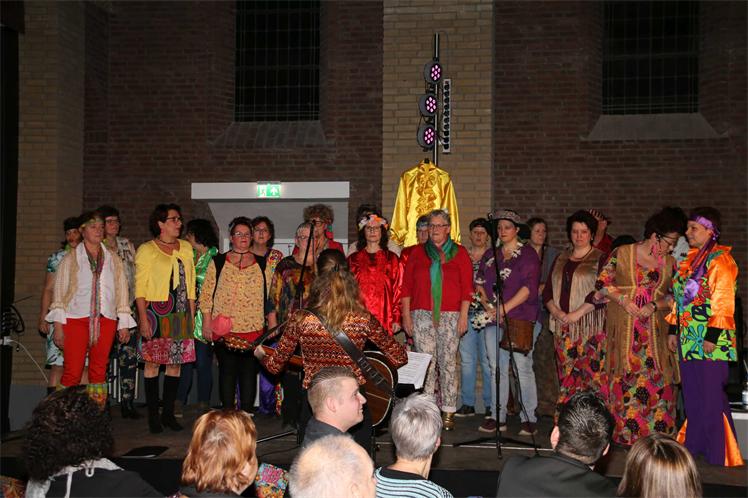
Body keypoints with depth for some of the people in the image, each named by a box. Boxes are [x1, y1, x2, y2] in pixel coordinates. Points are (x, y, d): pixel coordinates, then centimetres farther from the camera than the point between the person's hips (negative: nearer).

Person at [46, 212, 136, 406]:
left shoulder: (113, 260, 14)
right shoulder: (71, 259, 7)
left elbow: (122, 292, 13)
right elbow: (59, 293, 4)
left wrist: (124, 324, 7)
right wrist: (58, 325, -4)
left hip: (106, 320, 3)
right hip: (76, 319, -2)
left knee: (99, 371, 4)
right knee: (72, 372, -7)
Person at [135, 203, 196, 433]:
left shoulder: (186, 248, 14)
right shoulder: (146, 250, 0)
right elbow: (140, 288, -4)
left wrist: (192, 315, 9)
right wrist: (143, 318, -13)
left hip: (180, 313, 4)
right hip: (156, 311, -4)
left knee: (175, 363, 4)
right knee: (152, 362, -2)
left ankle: (168, 413, 12)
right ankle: (153, 415, 5)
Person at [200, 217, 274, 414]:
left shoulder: (262, 264, 10)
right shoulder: (218, 262, 6)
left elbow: (269, 295, 11)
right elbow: (207, 294, 4)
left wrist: (272, 324, 7)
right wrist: (207, 323, -2)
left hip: (253, 329, 1)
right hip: (224, 329, -1)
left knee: (249, 372, 3)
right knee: (227, 371, 3)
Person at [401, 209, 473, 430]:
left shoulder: (459, 253, 9)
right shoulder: (418, 252, 13)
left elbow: (467, 287, 4)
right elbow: (407, 285, 10)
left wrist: (463, 316, -3)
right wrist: (406, 315, 3)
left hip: (450, 315, -1)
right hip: (422, 314, 1)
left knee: (448, 362, -1)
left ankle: (448, 412, 5)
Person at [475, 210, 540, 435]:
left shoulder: (528, 254, 1)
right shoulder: (489, 255, 17)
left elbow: (529, 287, -9)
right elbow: (479, 283, 15)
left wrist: (504, 308, -16)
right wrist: (487, 306, -2)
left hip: (520, 319, -5)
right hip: (493, 320, 5)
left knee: (523, 368, -6)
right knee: (497, 369, 6)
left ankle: (529, 419, 1)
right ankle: (498, 417, 12)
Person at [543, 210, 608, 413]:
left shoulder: (601, 259, 2)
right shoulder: (561, 259, 18)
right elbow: (547, 292, 14)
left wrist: (576, 314, -14)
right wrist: (557, 313, -4)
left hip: (591, 328, -4)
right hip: (563, 329, 5)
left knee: (593, 377, -10)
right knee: (567, 379, 3)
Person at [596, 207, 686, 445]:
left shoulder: (669, 263, 9)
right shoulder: (622, 253, 0)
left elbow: (674, 297, 11)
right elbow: (602, 282, 2)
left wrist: (654, 306, -7)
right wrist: (623, 300, -11)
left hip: (655, 331, 3)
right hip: (623, 330, -3)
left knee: (659, 380, -4)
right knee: (625, 379, -1)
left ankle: (658, 433, 6)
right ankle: (624, 432, 9)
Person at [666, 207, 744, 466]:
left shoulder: (720, 260, -10)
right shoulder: (689, 259, 15)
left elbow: (723, 301, -16)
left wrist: (712, 336, -19)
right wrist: (673, 330, 15)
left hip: (709, 341, -8)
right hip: (688, 338, 8)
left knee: (710, 396, -3)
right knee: (692, 395, 12)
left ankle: (718, 453, 7)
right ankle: (693, 445, 23)